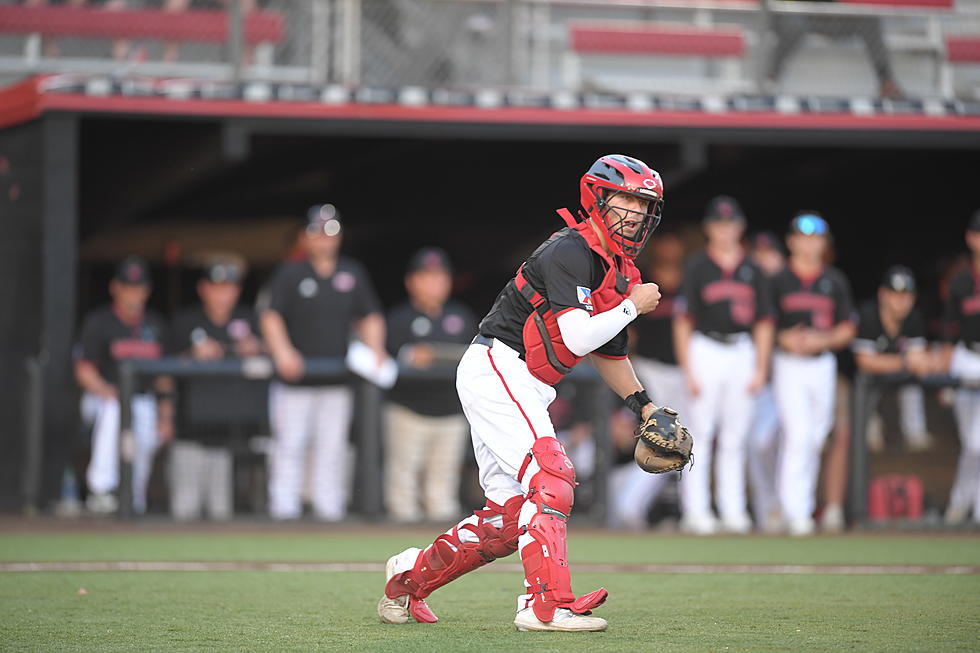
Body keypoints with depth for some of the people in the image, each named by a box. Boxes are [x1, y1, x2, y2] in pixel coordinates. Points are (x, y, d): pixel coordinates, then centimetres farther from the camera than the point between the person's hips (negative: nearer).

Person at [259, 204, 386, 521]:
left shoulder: (353, 274, 11)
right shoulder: (290, 274, 1)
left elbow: (369, 317, 15)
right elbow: (271, 316, -6)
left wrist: (375, 350, -2)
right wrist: (283, 352, -21)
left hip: (337, 378, 3)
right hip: (295, 377, -3)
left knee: (332, 446, 4)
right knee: (289, 445, -5)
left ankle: (329, 508, 6)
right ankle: (283, 508, -3)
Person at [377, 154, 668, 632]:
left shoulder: (622, 272, 14)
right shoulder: (571, 251, -16)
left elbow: (609, 354, 25)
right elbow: (578, 338, -25)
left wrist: (644, 406, 14)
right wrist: (634, 305, -13)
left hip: (524, 389, 10)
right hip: (497, 369, -10)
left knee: (508, 519, 7)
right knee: (552, 478, -23)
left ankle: (409, 576, 23)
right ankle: (547, 606, -29)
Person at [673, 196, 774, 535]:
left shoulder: (751, 271, 11)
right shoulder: (697, 267, 1)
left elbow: (763, 322, 13)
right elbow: (682, 321, -2)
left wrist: (760, 369, 5)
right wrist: (688, 371, -9)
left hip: (743, 352, 4)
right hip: (705, 351, -4)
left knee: (735, 438, 5)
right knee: (700, 433, -5)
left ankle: (732, 510, 8)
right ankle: (695, 511, -4)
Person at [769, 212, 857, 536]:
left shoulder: (835, 281, 9)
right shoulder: (778, 280, 0)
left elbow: (848, 328, 9)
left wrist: (823, 339, -10)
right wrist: (784, 339, -17)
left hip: (823, 365, 4)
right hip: (788, 364, -4)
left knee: (816, 437, 9)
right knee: (797, 434, -15)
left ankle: (804, 504, 21)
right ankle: (795, 510, -18)